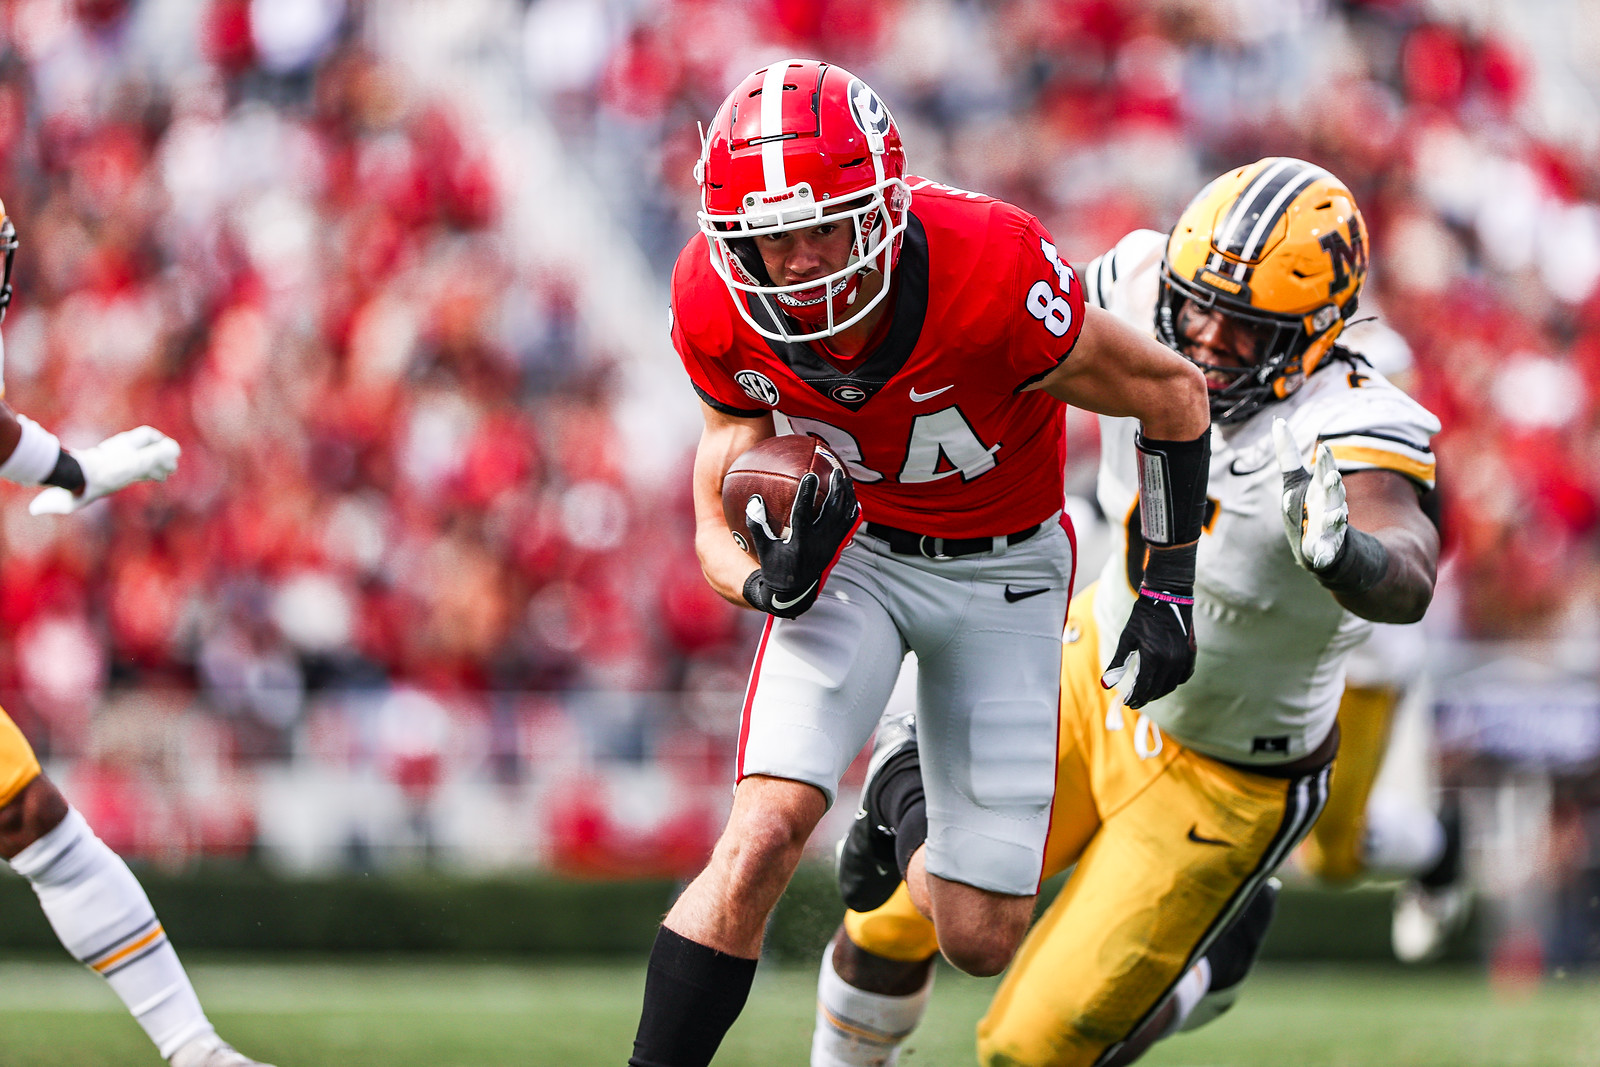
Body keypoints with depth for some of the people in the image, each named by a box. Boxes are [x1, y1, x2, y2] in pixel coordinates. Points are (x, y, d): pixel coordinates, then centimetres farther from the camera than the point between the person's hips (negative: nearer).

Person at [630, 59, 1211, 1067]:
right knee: (763, 836, -24)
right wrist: (773, 584, -35)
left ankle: (915, 839, 39)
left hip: (1002, 570, -1)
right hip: (854, 548, 1)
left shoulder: (988, 273, -34)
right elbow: (719, 524, -11)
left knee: (981, 937, 1)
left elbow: (1171, 393, -16)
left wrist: (1170, 591, -10)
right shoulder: (720, 309, -22)